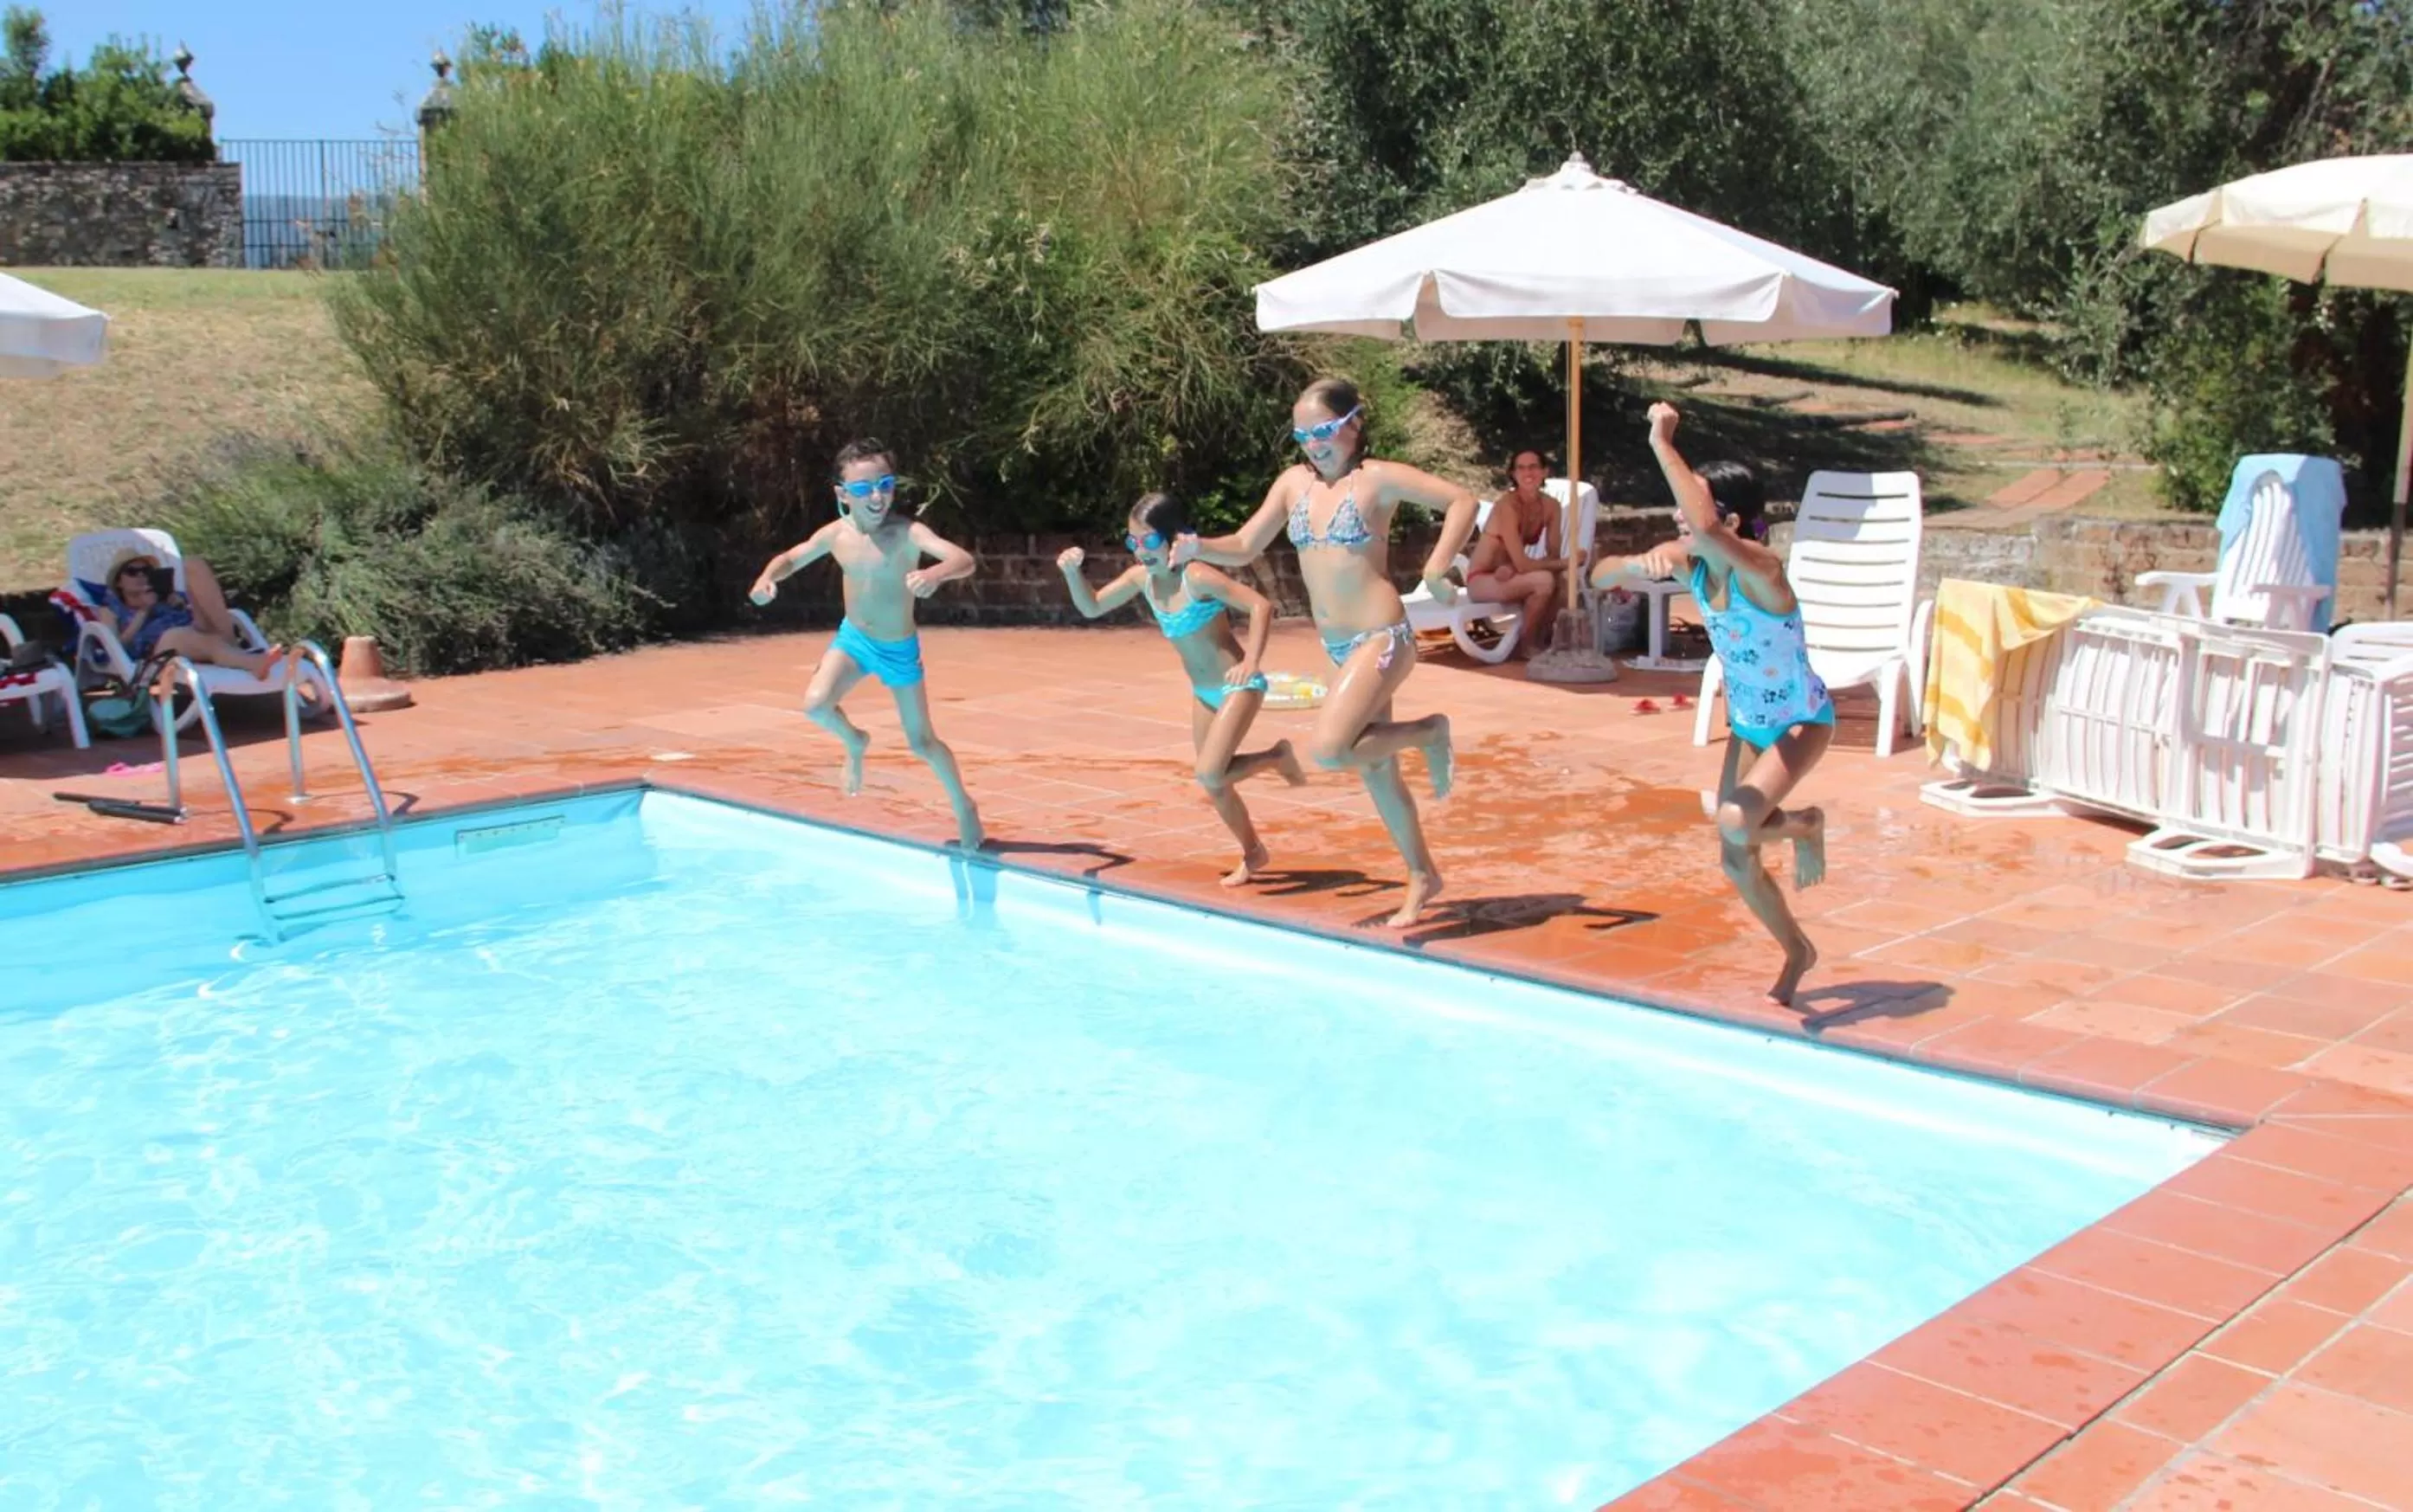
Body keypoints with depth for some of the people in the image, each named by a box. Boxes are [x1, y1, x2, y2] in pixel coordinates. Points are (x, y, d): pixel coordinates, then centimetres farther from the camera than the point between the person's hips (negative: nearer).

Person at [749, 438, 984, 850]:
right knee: (816, 704, -21)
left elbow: (965, 559, -41)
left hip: (900, 648, -3)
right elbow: (791, 557, 6)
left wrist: (936, 573, -63)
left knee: (921, 742, 5)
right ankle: (854, 743, 14)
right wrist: (767, 577, -16)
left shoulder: (908, 533, -26)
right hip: (853, 638, 3)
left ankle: (963, 806, 31)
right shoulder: (836, 534, -12)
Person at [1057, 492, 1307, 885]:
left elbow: (1261, 605, -27)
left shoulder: (1197, 577, -23)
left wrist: (1252, 661, -37)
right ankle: (1253, 854, 34)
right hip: (1203, 691, 8)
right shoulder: (1141, 578, -2)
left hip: (1238, 685, -8)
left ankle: (1276, 757, 6)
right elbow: (1092, 608, 6)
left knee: (1209, 775, -20)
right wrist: (1072, 571, -11)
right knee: (1214, 783, 13)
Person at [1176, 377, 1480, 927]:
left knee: (1330, 750, -22)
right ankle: (1423, 876, 30)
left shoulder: (1378, 478, -10)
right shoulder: (1294, 483, 7)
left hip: (1381, 637, -7)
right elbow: (1245, 547, 6)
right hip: (1338, 646, 7)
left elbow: (1462, 501, -13)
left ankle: (1430, 732, 2)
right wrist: (1199, 548, -13)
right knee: (1376, 771, 15)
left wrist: (1435, 571, -23)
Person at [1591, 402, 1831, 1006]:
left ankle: (1806, 826, 6)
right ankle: (1797, 951, 34)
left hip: (1801, 720, -7)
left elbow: (1708, 531, -53)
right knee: (1735, 862, 8)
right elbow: (1600, 576, -7)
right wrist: (1641, 564, -29)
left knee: (1736, 824, -29)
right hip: (1746, 722, 7)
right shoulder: (1688, 562, -11)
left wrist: (1663, 445, -47)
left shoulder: (1760, 566, -32)